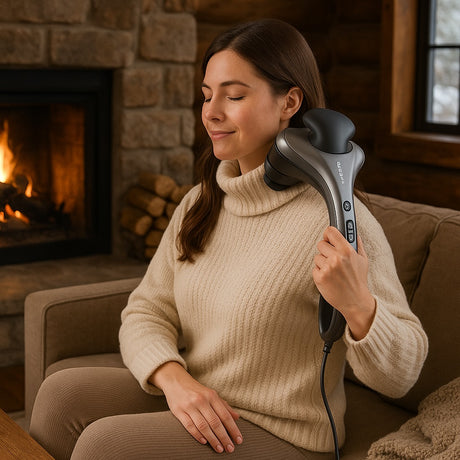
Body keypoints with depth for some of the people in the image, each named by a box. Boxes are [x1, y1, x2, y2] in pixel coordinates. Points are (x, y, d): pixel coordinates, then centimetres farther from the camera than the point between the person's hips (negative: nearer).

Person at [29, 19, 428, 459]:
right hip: (195, 405, 7)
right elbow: (146, 312, 4)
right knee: (62, 394, -9)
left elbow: (400, 375, -15)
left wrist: (358, 305, -36)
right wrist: (173, 377, -17)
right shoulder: (200, 203, 6)